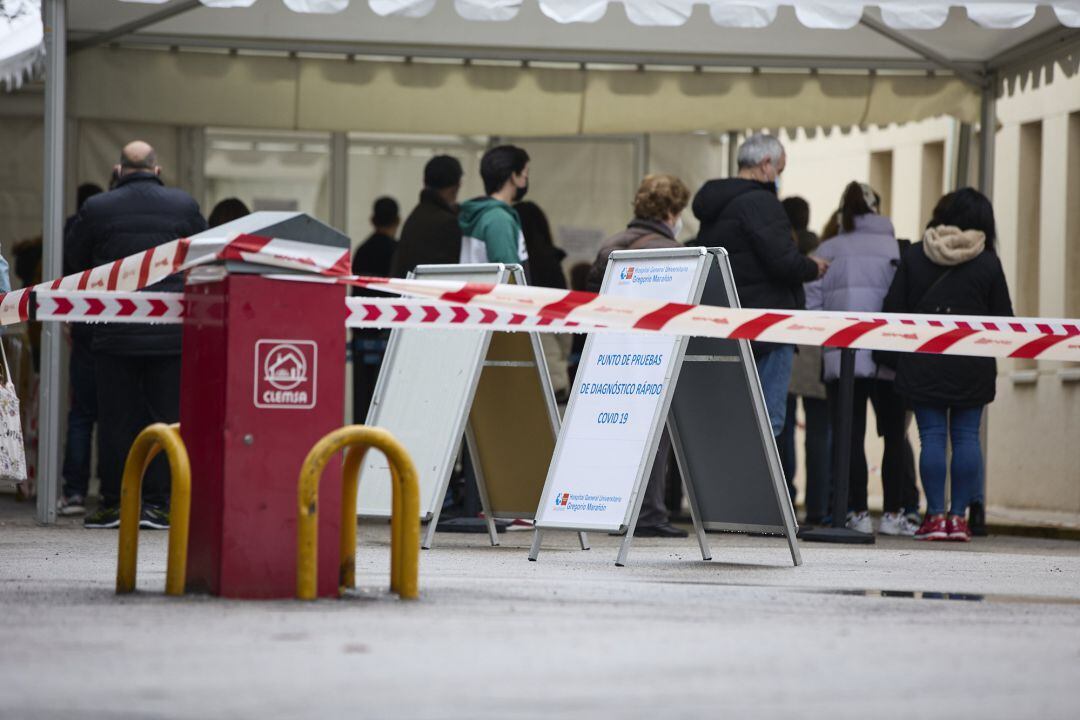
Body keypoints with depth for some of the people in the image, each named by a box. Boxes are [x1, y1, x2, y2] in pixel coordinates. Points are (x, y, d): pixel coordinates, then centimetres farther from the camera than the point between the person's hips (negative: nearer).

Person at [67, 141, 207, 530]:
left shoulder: (96, 209, -2)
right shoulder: (185, 205, 1)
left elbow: (78, 264, 9)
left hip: (115, 333, 0)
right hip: (172, 333, 0)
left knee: (116, 418, 5)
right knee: (165, 418, 4)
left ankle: (113, 502, 6)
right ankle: (156, 503, 2)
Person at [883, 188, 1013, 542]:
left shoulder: (914, 256, 1)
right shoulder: (988, 263, -1)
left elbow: (893, 309, 1)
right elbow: (1003, 318, 2)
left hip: (923, 363, 0)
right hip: (973, 366, 0)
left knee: (932, 436, 1)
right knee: (966, 435, 5)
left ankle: (935, 514, -2)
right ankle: (958, 515, 2)